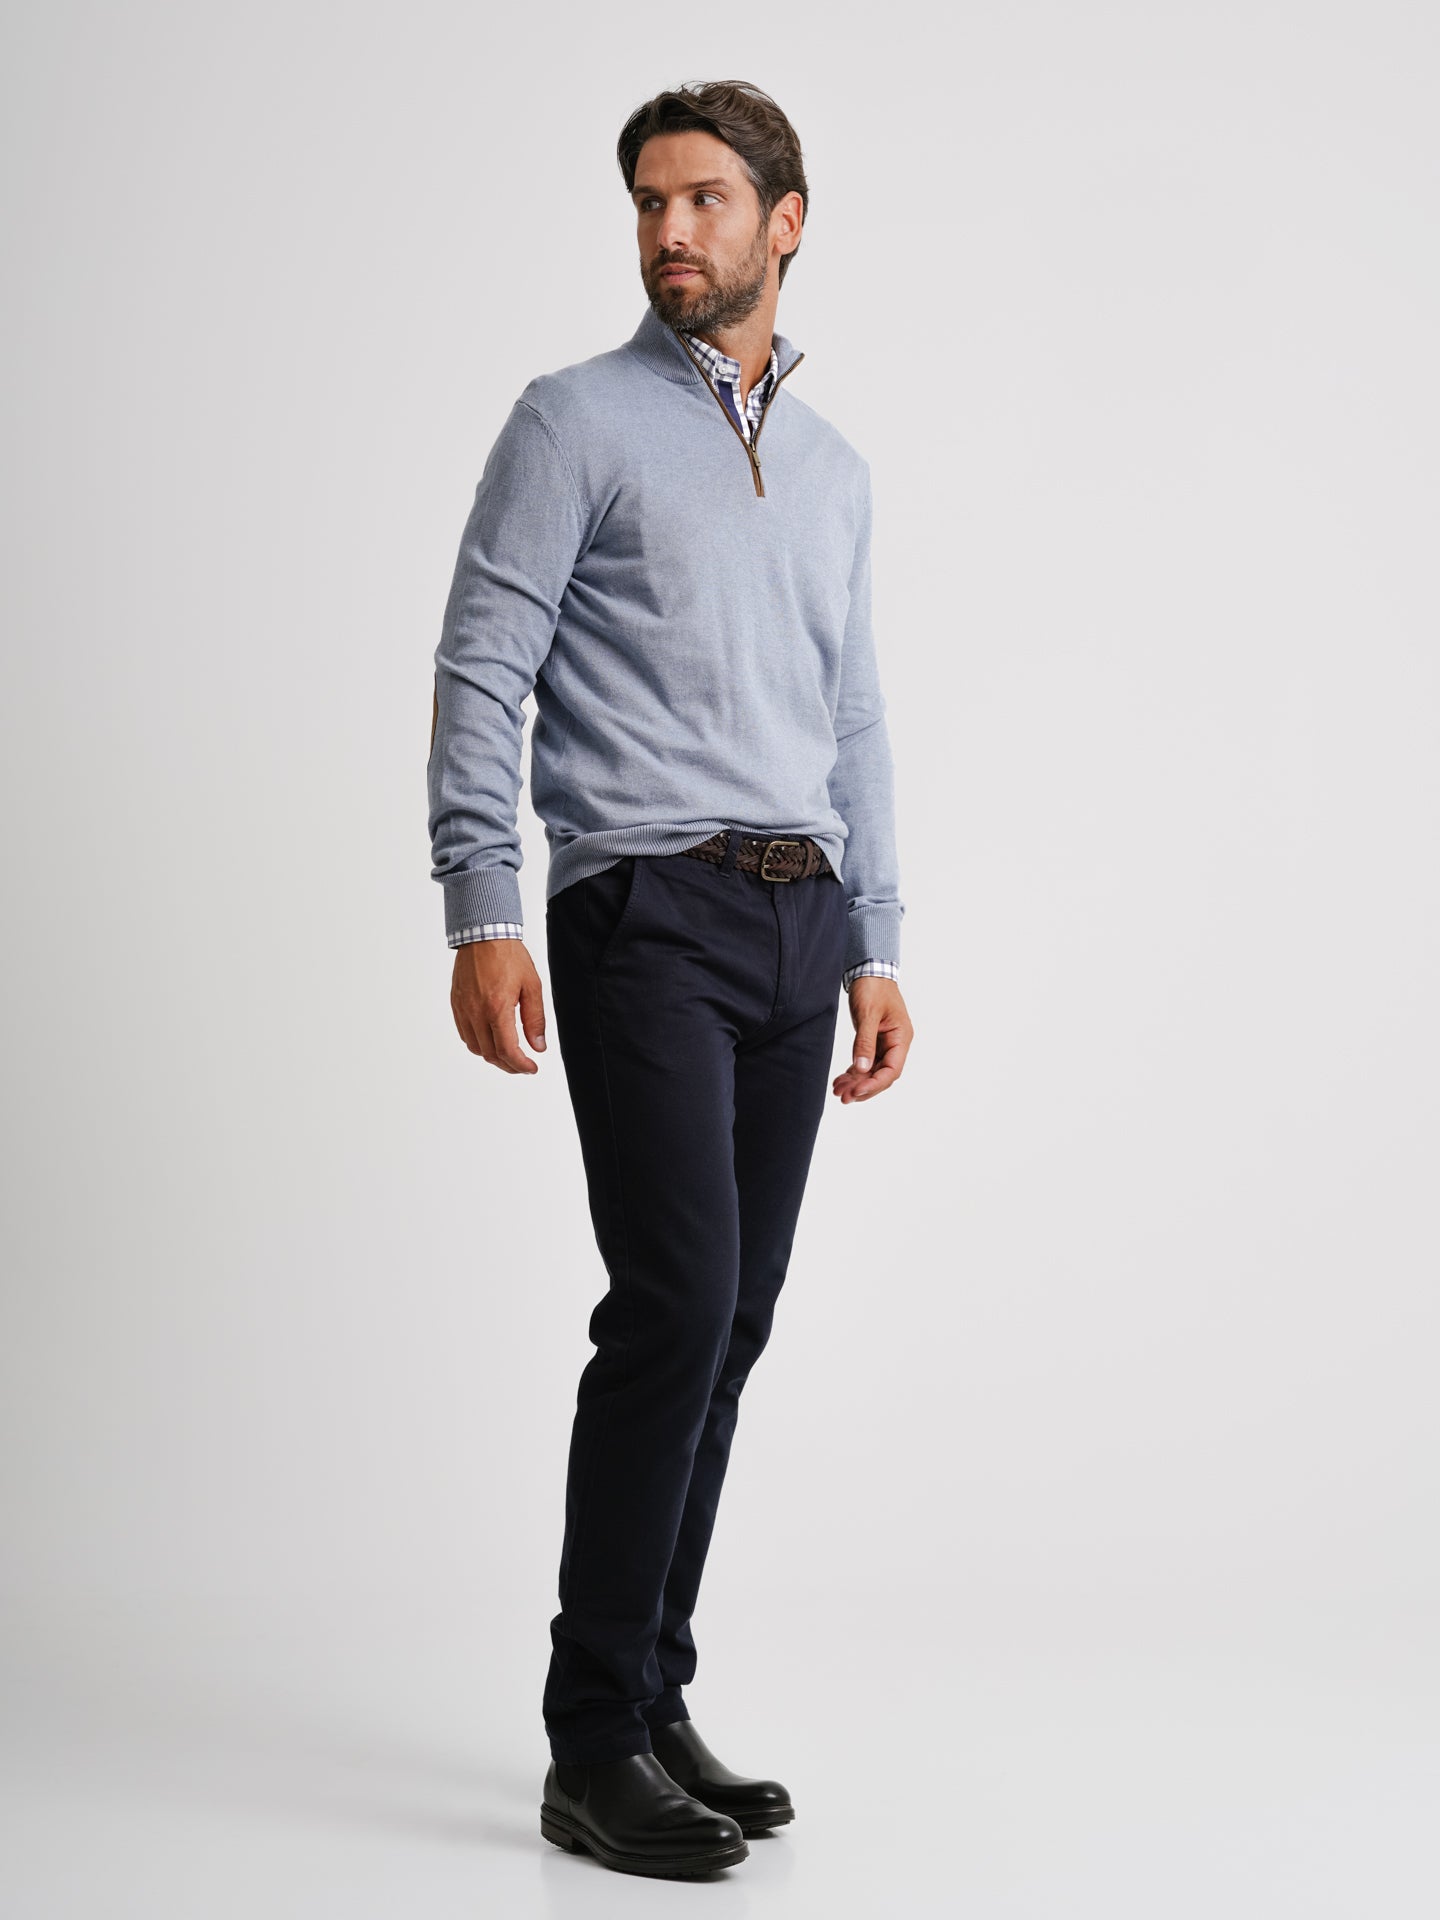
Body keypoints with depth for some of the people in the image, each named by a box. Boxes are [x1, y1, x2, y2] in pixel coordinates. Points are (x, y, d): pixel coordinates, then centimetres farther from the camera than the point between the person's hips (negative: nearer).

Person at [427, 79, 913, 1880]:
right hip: (647, 913, -6)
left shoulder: (833, 468, 19)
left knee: (729, 1327, 6)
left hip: (798, 925, 6)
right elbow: (480, 676, -6)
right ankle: (597, 1748, -5)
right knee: (676, 1304, -14)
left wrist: (876, 950, 14)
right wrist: (481, 919, -16)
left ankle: (652, 1707, 16)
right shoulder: (577, 420, 1)